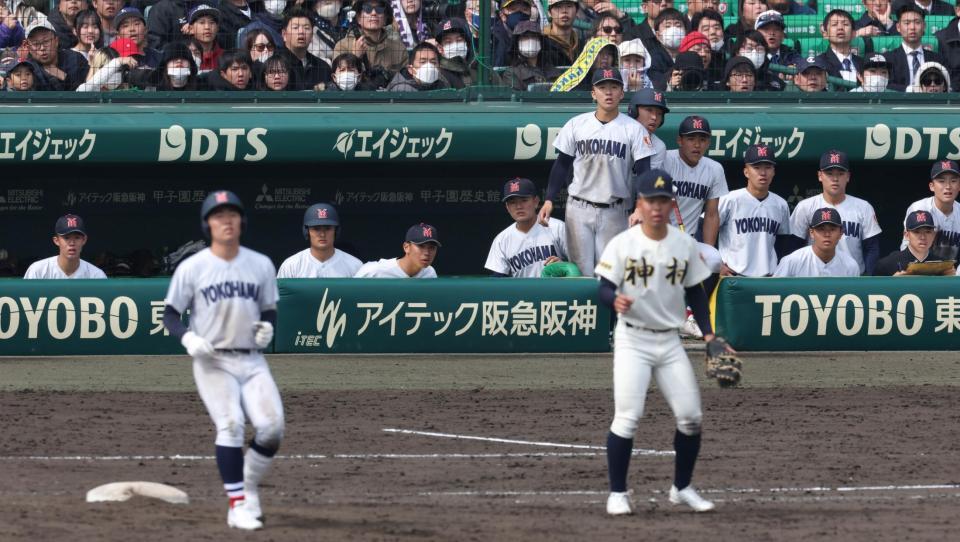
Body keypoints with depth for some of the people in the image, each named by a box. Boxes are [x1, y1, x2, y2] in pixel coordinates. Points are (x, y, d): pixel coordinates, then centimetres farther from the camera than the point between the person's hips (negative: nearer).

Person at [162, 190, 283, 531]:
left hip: (252, 361, 3)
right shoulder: (192, 268, -2)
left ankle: (249, 486, 14)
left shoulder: (261, 265, 7)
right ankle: (237, 505, -16)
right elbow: (170, 314, 3)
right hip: (212, 362, -3)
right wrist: (188, 338, -16)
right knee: (230, 424, -21)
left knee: (272, 428, -12)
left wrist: (267, 327, -6)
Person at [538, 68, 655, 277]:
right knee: (580, 271, -2)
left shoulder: (634, 129, -1)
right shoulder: (576, 125, 5)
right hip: (579, 210, 1)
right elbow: (562, 165, 10)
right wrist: (549, 200, 1)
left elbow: (643, 172, -4)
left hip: (614, 213, -1)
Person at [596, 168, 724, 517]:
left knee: (691, 416, 0)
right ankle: (617, 493, -1)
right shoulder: (622, 245, -7)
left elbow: (695, 292, 11)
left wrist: (707, 332, 2)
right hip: (632, 340, -4)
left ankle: (682, 488, 19)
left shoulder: (685, 245, 3)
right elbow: (604, 289, -10)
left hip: (670, 342, 4)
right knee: (627, 418, -13)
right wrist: (615, 300, -33)